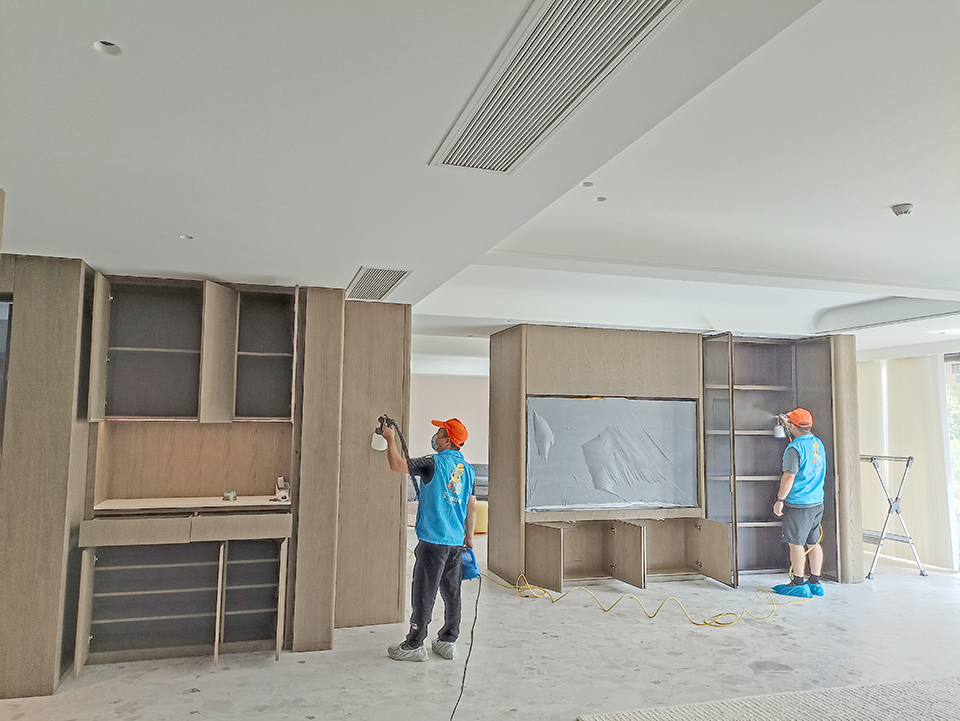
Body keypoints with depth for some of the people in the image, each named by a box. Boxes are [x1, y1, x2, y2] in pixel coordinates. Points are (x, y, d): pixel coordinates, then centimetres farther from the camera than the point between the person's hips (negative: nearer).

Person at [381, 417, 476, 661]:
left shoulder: (434, 463, -12)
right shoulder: (468, 468, 9)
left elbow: (397, 464, -11)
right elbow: (472, 506, 13)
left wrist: (391, 439, 4)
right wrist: (469, 537, 22)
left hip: (433, 540, -7)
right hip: (456, 542, 7)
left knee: (424, 593, 2)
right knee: (451, 592, 14)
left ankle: (414, 645, 11)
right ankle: (448, 642, 23)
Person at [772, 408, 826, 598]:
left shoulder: (794, 448, -16)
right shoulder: (818, 443, 8)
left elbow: (789, 477, -17)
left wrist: (780, 500, -11)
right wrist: (787, 425, 41)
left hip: (798, 504, -8)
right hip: (817, 502, 8)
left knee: (796, 543, 0)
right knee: (813, 542, 12)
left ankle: (798, 584, 5)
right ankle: (815, 583, 17)